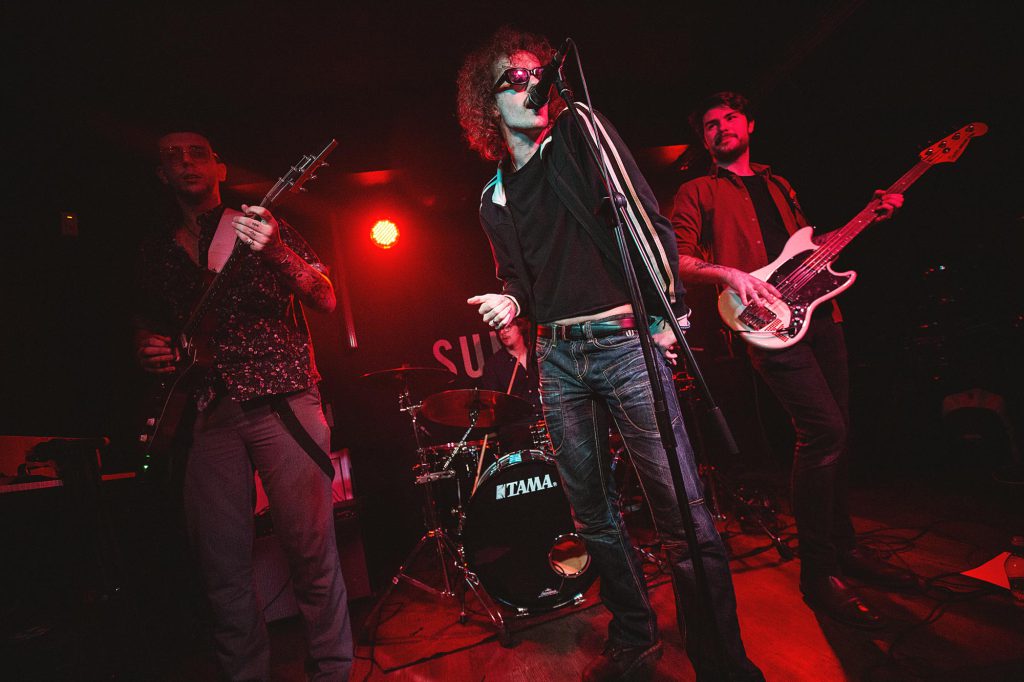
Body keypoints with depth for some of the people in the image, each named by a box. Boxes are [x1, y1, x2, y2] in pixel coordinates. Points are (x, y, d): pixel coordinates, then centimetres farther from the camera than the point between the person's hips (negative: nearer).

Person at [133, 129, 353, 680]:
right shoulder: (156, 253, 19)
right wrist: (148, 348, 4)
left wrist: (276, 249, -20)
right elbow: (144, 325, 28)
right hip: (205, 413, 4)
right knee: (223, 567, 7)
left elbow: (326, 300, -4)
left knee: (312, 550, -2)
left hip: (281, 401, -3)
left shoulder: (263, 225, 8)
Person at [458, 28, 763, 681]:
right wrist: (511, 302, 1)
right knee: (594, 514, 13)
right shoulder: (494, 197, 17)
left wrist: (668, 309, -10)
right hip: (558, 358, 5)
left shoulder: (582, 132, 4)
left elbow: (648, 219, -3)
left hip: (624, 339, -4)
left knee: (683, 513, -6)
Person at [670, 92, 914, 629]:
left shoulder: (778, 185, 26)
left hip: (817, 311, 7)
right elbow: (675, 259, -5)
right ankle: (818, 572, -3)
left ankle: (842, 547, 26)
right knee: (824, 430, -18)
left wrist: (872, 216, 17)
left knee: (836, 433, 8)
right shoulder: (698, 193, 7)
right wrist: (726, 273, -22)